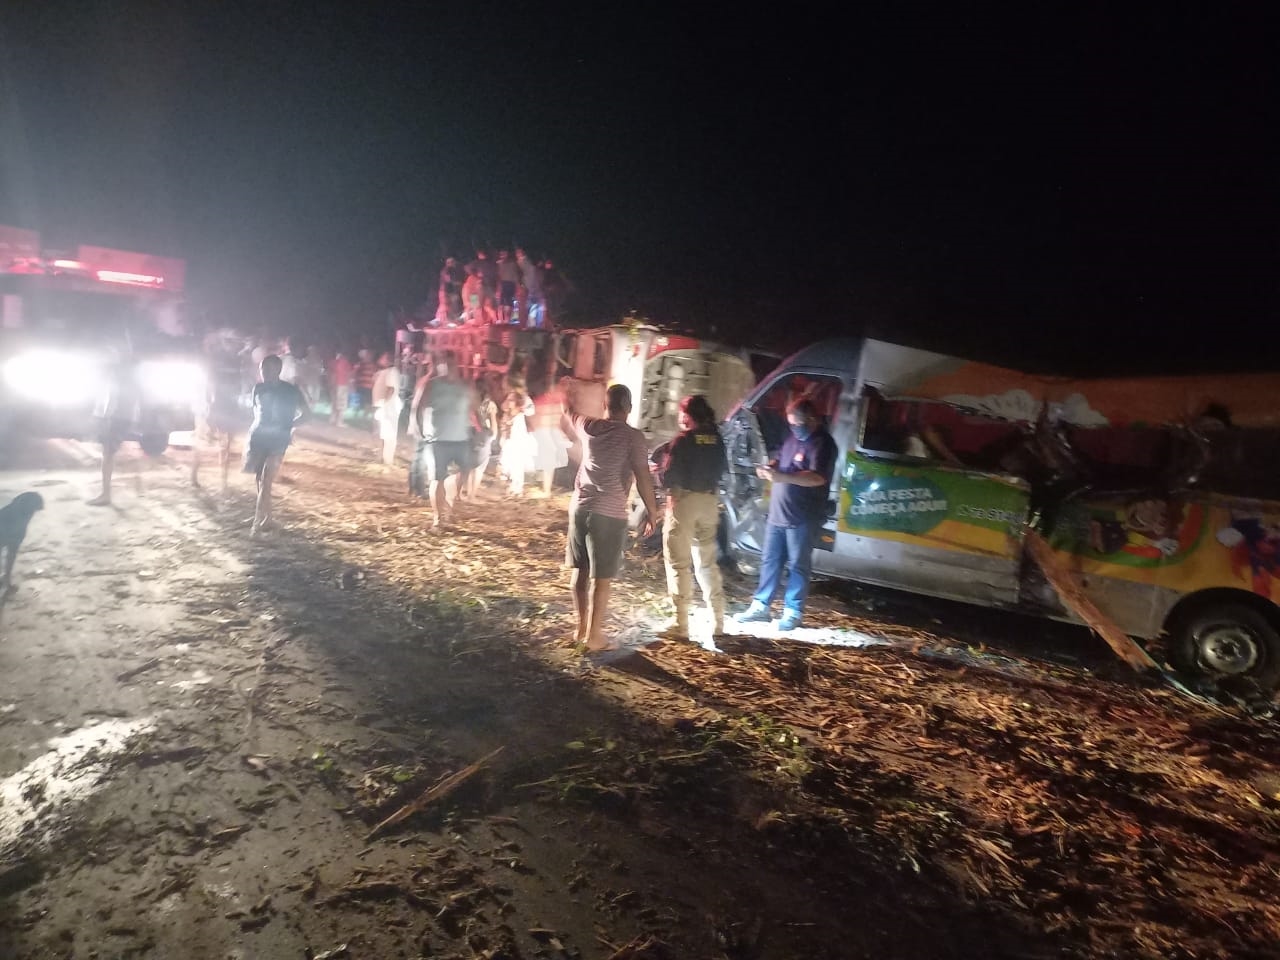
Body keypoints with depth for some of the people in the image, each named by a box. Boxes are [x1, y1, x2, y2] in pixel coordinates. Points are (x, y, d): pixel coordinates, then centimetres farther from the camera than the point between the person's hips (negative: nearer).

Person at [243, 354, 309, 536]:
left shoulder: (290, 391, -9)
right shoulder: (258, 389, 3)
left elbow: (306, 412, -1)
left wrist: (287, 426, -7)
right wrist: (256, 426, 5)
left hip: (277, 440, -5)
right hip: (257, 437, 5)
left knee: (265, 480, -11)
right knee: (259, 479, 11)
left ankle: (258, 522, -9)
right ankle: (266, 519, 24)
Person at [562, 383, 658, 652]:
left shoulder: (589, 426, 5)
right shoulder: (633, 436, -9)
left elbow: (568, 411, 26)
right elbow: (643, 478, -12)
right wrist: (652, 513, -3)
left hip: (580, 506, 5)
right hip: (609, 513, -5)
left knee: (580, 569, 15)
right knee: (602, 577, 2)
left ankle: (581, 628, 25)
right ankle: (594, 636, 8)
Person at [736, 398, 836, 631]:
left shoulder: (822, 444, -13)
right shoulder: (793, 438, 13)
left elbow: (818, 477, -25)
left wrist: (783, 477, -33)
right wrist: (771, 468, 1)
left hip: (802, 518, -8)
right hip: (777, 514, 8)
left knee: (797, 566, 3)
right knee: (770, 561, 13)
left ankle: (792, 612, 13)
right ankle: (761, 606, 21)